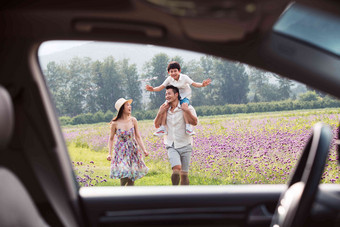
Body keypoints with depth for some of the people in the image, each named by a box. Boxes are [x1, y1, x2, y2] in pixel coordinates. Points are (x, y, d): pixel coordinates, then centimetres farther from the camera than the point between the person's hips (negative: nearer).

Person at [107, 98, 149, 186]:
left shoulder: (133, 120, -3)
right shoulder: (115, 123, -9)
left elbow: (138, 137, 4)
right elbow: (111, 139, 2)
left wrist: (144, 150, -4)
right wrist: (110, 154, -5)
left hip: (133, 150, 3)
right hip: (121, 152, -3)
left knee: (132, 178, 3)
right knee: (124, 176, -15)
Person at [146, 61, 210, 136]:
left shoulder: (184, 77, -12)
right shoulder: (169, 79, -5)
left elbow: (194, 84, -17)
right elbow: (161, 87, -6)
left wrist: (202, 85, -37)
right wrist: (153, 89, -25)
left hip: (184, 97, -3)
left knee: (184, 105, -36)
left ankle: (188, 126, -33)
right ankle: (162, 128, -16)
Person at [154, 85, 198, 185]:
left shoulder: (187, 108, -3)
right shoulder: (165, 109, 10)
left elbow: (194, 122, -15)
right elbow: (156, 125, 10)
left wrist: (187, 111, -26)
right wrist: (160, 113, -5)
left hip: (185, 146, -1)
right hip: (171, 146, 1)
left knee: (184, 174, 3)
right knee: (176, 168, -23)